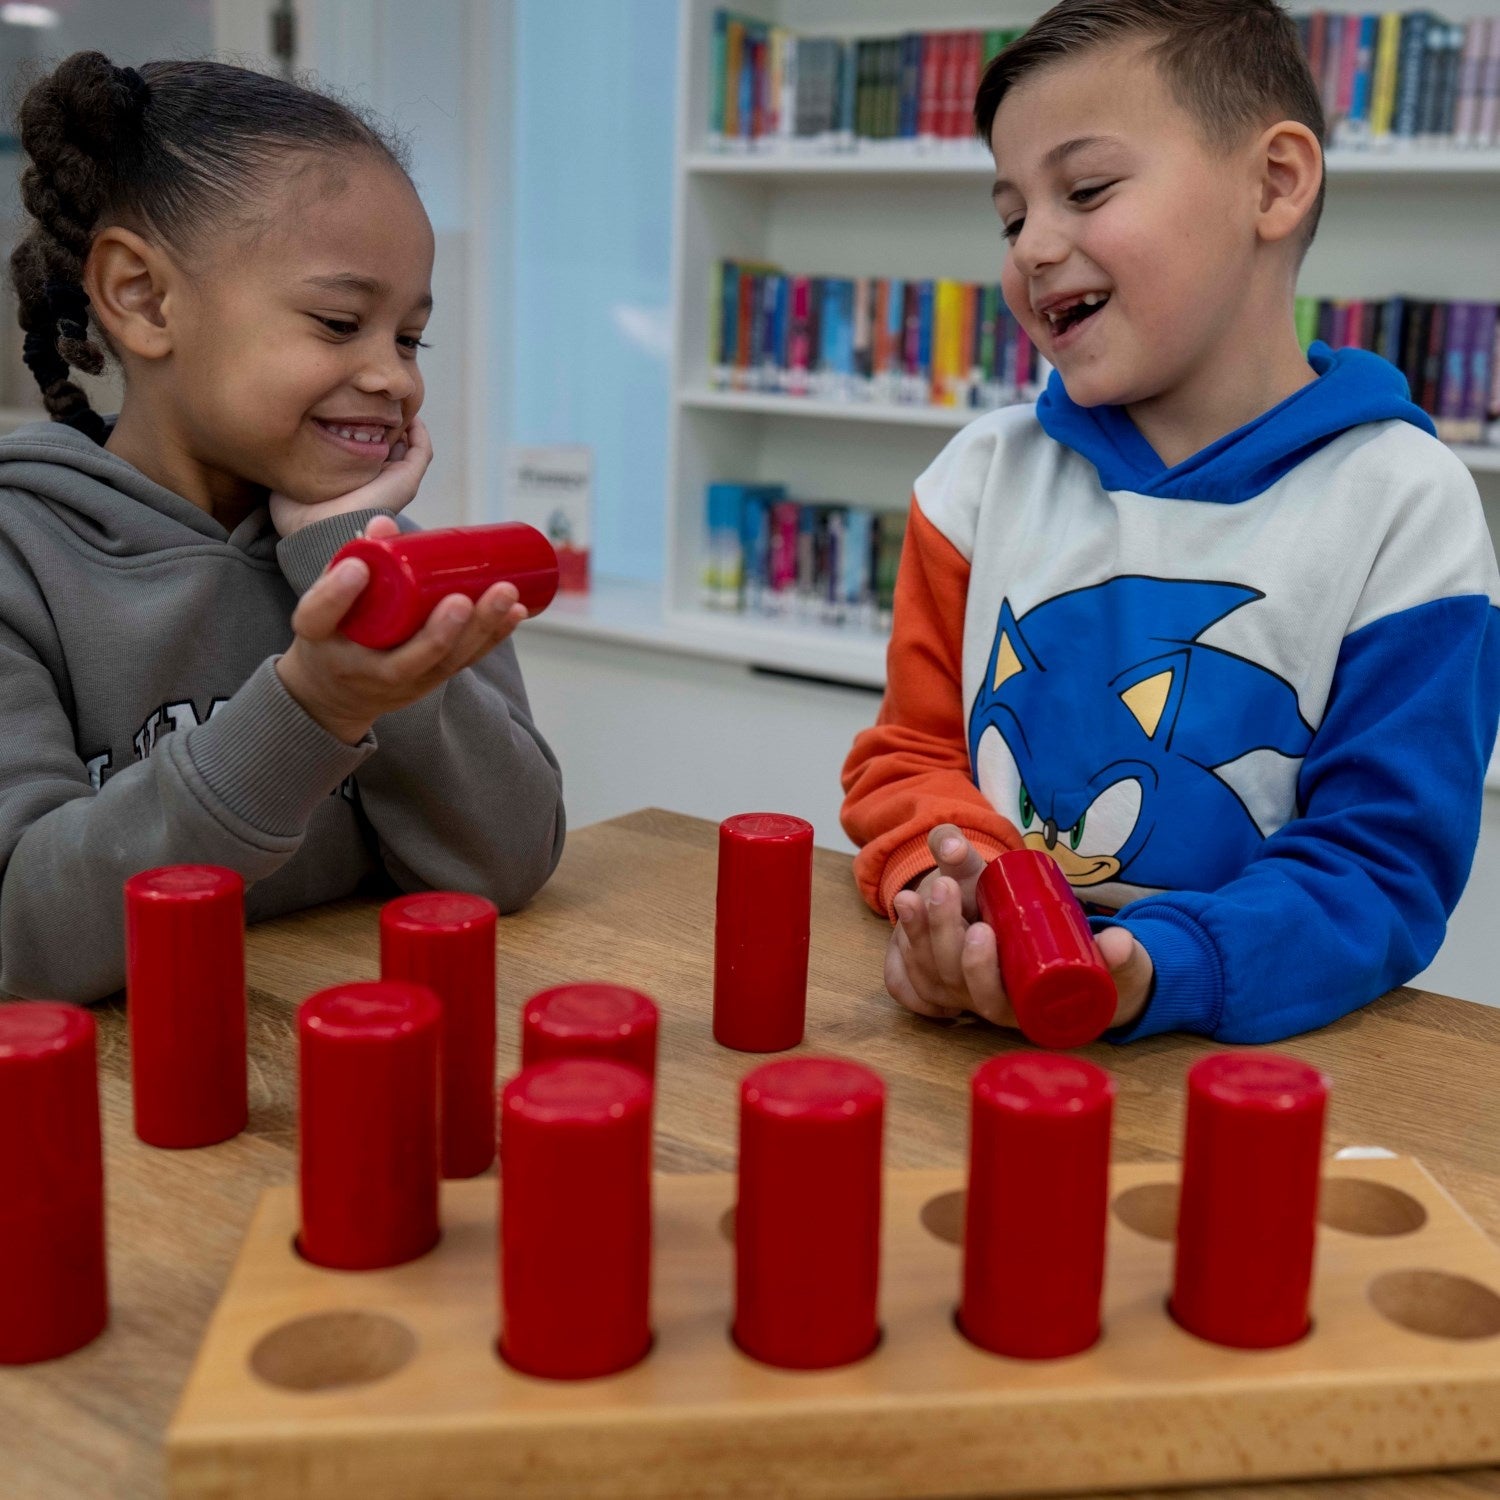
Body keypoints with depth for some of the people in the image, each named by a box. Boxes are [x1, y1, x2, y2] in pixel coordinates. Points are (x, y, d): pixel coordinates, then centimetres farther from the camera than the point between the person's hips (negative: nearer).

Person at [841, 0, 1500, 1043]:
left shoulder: (1401, 506, -5)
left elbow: (1381, 866, -9)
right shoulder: (989, 474, 6)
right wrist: (954, 889, -14)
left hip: (1248, 1042, -2)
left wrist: (1152, 969, -26)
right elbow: (911, 756, 8)